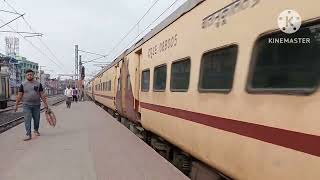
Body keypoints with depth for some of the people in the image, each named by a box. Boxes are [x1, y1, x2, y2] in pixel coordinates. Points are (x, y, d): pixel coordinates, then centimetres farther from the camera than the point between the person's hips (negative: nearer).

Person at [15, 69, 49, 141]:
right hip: (26, 105, -1)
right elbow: (19, 95, 3)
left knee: (36, 119, 10)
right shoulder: (23, 84, 2)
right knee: (27, 120, -7)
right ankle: (28, 134, -4)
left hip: (36, 105, 1)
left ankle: (36, 130, 32)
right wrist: (16, 105, 0)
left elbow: (42, 95, 5)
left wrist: (45, 103, 2)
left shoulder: (38, 84, 5)